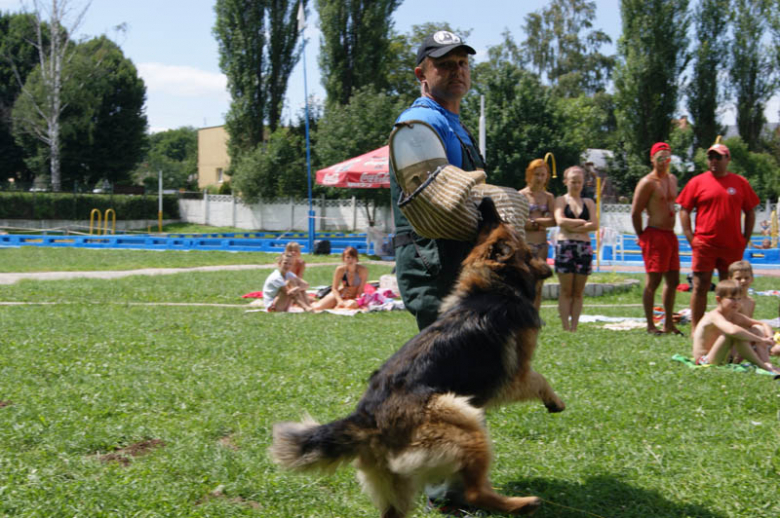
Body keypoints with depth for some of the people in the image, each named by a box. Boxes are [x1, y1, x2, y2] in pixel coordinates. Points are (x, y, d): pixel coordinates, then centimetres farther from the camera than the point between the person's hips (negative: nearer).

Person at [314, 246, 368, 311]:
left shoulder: (363, 270, -18)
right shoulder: (340, 269, -14)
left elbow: (361, 289, -12)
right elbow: (334, 288, -12)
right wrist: (340, 301, -26)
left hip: (353, 298, -1)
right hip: (338, 295, 1)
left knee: (352, 304, -39)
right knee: (318, 307, -17)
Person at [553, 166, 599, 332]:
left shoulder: (588, 202, 15)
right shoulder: (561, 200, 8)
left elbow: (594, 225, 1)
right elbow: (560, 221, -9)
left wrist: (573, 227, -7)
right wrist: (583, 222, -4)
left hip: (584, 247, 3)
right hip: (565, 245, -3)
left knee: (578, 292, 3)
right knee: (566, 291, -4)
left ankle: (574, 327, 5)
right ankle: (566, 328, -3)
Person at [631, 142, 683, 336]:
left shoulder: (672, 179, 15)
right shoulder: (647, 183, -10)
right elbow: (635, 213, -11)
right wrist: (642, 236, -4)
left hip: (670, 235, 8)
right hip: (655, 235, -8)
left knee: (673, 281, 11)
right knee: (653, 281, -5)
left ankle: (668, 323, 20)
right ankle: (650, 325, 0)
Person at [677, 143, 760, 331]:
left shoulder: (740, 183, 7)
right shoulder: (697, 182, 3)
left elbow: (750, 212, 12)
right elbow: (684, 210, 3)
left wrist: (745, 239, 4)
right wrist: (690, 238, -5)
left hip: (733, 246, 2)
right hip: (704, 244, -2)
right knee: (700, 286, -1)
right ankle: (695, 329, 5)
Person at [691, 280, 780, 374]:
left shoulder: (736, 317, 4)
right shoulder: (714, 316, -22)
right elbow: (732, 330, -42)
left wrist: (768, 338, -9)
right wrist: (759, 339, -35)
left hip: (725, 359, 9)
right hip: (705, 362, -9)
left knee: (756, 329, 1)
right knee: (735, 334, -32)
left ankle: (766, 362, -15)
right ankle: (763, 366, -25)